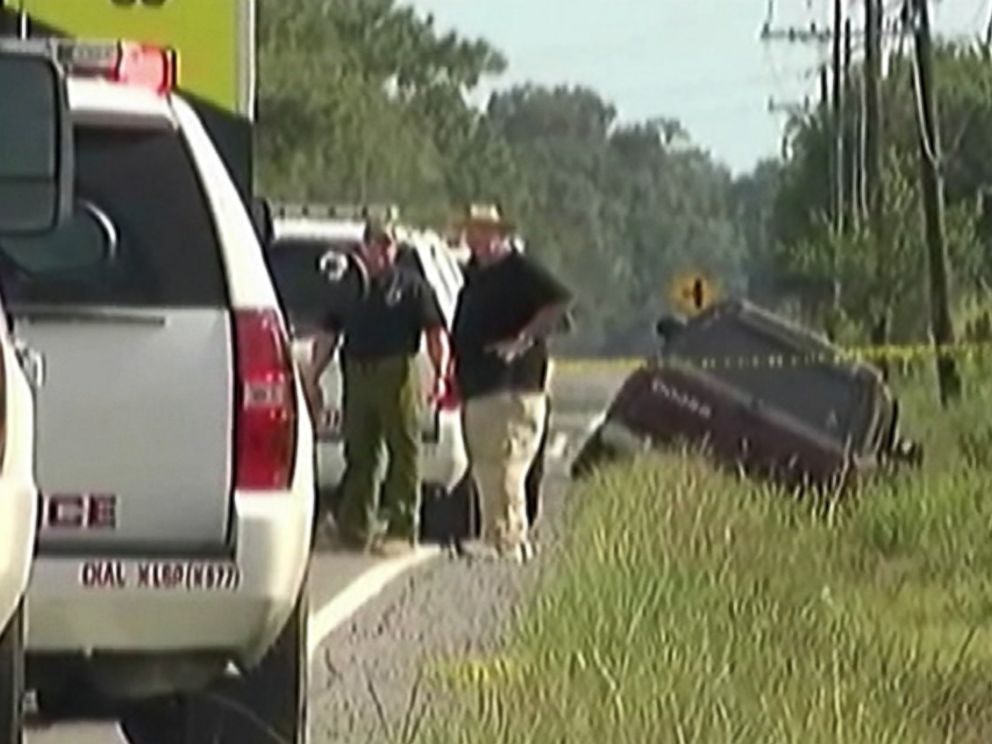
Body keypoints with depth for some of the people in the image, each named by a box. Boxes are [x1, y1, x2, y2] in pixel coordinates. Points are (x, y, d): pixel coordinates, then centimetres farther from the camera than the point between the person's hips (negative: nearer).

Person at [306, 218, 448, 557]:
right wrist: (312, 376, 9)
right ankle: (355, 529, 13)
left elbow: (436, 334, 1)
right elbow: (329, 336, 17)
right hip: (357, 374, 4)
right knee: (359, 454, 7)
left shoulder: (411, 285, 5)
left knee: (404, 451, -3)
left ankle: (401, 529, 1)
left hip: (398, 373, -4)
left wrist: (440, 373, -12)